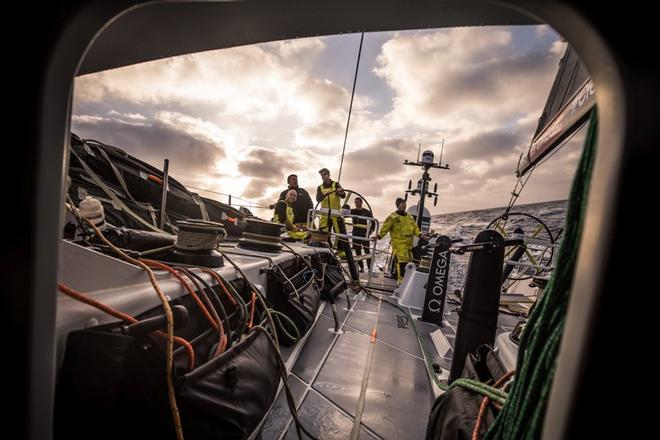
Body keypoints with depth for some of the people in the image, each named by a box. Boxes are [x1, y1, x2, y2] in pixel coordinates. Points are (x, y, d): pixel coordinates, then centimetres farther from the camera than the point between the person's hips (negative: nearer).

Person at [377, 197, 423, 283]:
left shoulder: (410, 217, 16)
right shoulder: (393, 217, -5)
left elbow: (415, 227, 18)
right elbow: (385, 228, -9)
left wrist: (419, 234, 2)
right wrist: (379, 236, -20)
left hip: (408, 244, 7)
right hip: (398, 244, -7)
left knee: (408, 261, 12)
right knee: (401, 262, -14)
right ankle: (402, 280, -8)